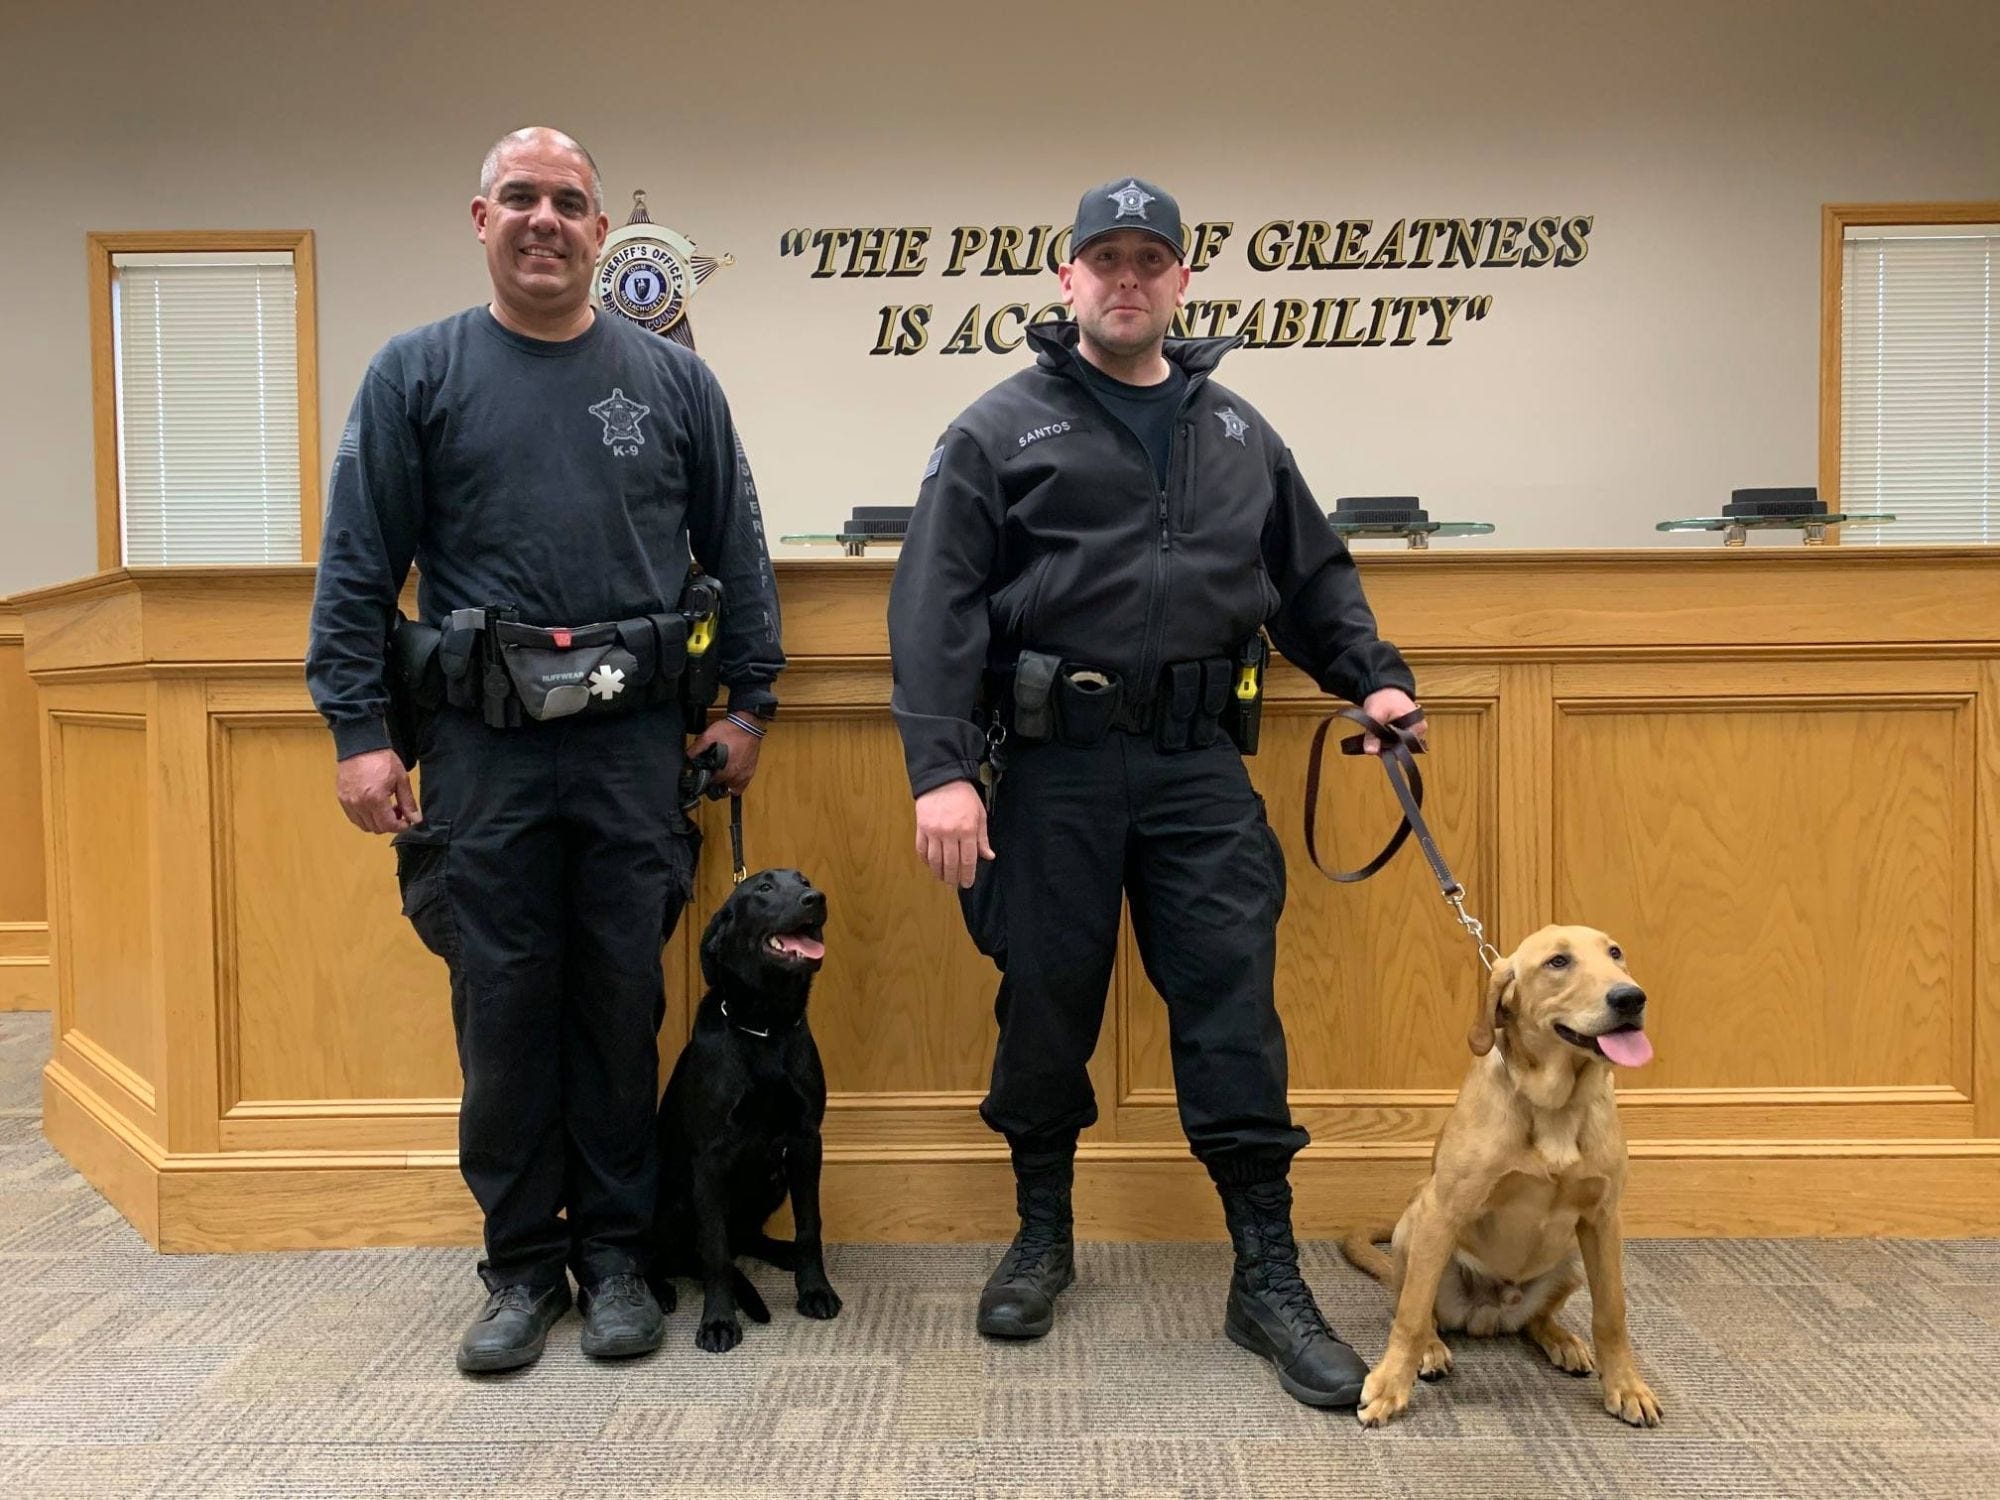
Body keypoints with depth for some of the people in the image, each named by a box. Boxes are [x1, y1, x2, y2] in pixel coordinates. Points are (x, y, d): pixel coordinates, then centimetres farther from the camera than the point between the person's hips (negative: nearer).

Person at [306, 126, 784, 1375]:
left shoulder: (672, 379, 8)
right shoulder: (418, 373, 5)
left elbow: (738, 553, 10)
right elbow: (358, 566, 2)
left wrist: (747, 705, 6)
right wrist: (359, 731, -4)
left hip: (637, 743, 1)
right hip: (483, 747, 0)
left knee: (622, 1005, 7)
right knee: (503, 1012, 6)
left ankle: (616, 1252, 22)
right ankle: (524, 1264, 21)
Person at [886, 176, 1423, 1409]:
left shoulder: (1239, 434, 16)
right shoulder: (1001, 429, 2)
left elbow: (1314, 576, 22)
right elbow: (936, 606, -5)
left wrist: (1375, 675, 7)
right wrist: (941, 767, -14)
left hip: (1198, 763, 3)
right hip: (1053, 763, -2)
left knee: (1234, 1003, 0)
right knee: (1047, 1004, 7)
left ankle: (1268, 1276, 10)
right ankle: (1043, 1235, 29)